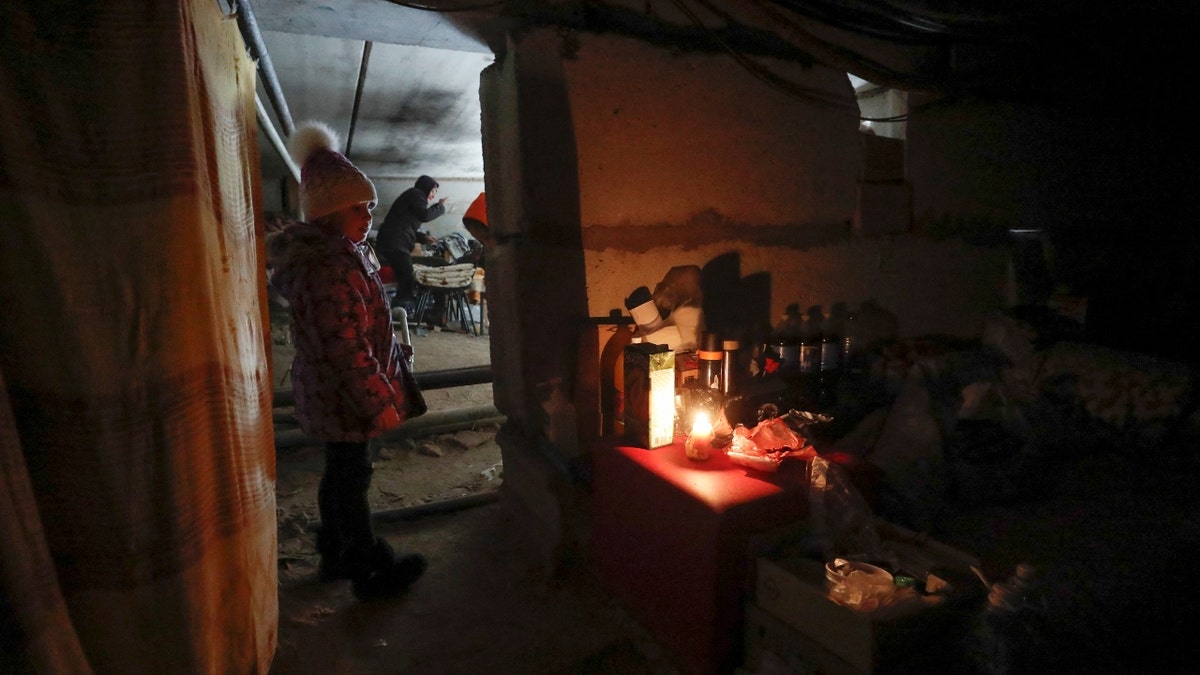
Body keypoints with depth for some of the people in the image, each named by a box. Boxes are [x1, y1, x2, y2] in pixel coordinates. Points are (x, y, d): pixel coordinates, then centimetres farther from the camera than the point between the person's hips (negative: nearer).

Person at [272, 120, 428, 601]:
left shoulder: (342, 252, 8)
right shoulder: (325, 268, -26)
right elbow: (345, 347, -28)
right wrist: (381, 402, -23)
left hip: (333, 396, 10)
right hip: (344, 398, -10)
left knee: (342, 474, 22)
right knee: (351, 478, 5)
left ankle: (336, 556, 40)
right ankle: (372, 572, 22)